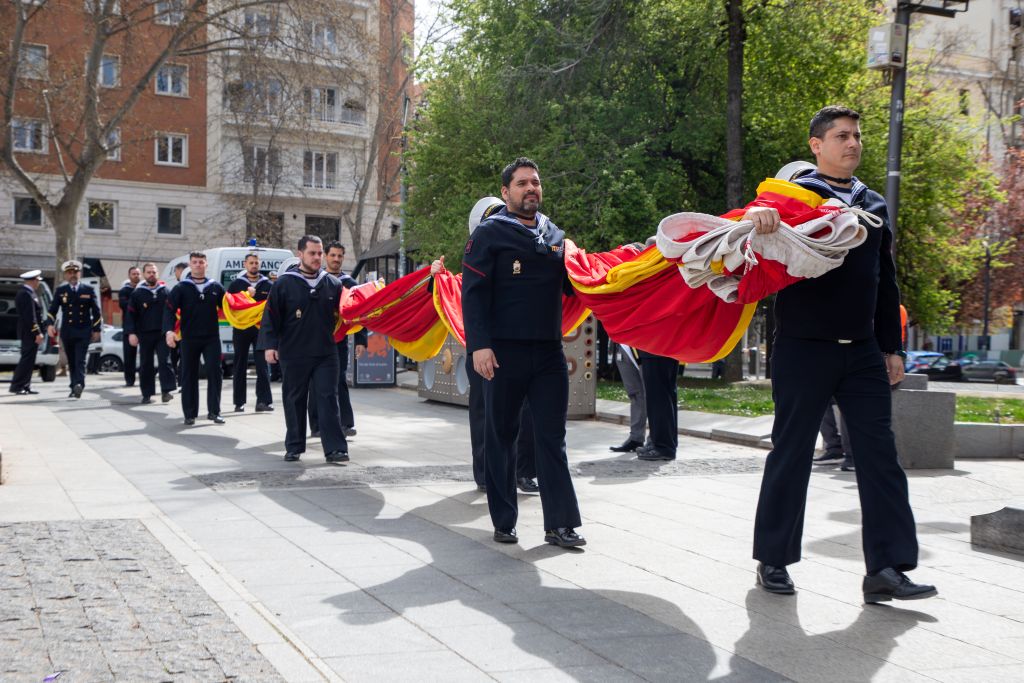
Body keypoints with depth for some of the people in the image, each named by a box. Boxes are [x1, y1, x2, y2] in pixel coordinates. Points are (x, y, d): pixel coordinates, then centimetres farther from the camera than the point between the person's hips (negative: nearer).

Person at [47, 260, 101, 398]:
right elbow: (53, 309, 2)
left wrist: (97, 329, 3)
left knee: (80, 360, -14)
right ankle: (75, 388, 14)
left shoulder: (89, 290, 6)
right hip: (67, 332, 2)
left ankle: (79, 385, -25)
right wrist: (51, 324, -14)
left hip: (84, 331, -2)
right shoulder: (60, 291, 8)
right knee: (71, 362, 8)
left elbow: (96, 311, 8)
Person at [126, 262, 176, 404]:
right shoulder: (137, 293, 4)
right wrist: (131, 333, -9)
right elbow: (131, 315, 0)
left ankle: (166, 391, -12)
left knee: (165, 361, -11)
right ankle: (147, 394, 11)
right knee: (146, 364, 5)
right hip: (145, 334, 0)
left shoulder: (165, 291, 8)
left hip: (162, 333, 0)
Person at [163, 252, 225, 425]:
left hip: (212, 338, 1)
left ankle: (214, 411, 2)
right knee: (189, 375, 3)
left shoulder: (215, 287, 8)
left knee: (215, 372, -4)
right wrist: (169, 330, -20)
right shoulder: (181, 288, 1)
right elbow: (169, 310, -5)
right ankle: (190, 413, 10)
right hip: (189, 339, -1)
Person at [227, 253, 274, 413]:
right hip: (241, 329, 0)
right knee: (240, 366, 6)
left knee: (263, 366, -4)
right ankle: (239, 402, 13)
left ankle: (263, 401, -3)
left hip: (261, 328, 0)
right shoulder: (236, 284, 6)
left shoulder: (267, 284, 8)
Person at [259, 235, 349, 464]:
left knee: (328, 399, -4)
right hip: (293, 354, -1)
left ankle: (335, 448, -5)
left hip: (326, 353, 1)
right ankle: (294, 447, 19)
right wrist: (269, 344, -9)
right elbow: (271, 316, -2)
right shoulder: (284, 283, -1)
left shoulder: (333, 284, 8)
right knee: (294, 400, 7)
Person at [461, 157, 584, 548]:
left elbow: (570, 285, 21)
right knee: (501, 437, 5)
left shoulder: (555, 236, 16)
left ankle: (560, 523, 5)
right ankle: (503, 522, 15)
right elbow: (474, 293, -7)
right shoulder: (489, 234, 0)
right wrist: (479, 344, -17)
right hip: (504, 353, -4)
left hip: (549, 352, 4)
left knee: (552, 438, 2)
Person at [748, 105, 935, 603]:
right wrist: (757, 215, -42)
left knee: (880, 454, -1)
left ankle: (887, 569, 1)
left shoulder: (874, 206, 15)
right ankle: (773, 561, 16)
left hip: (862, 351, 5)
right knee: (791, 452, 3)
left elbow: (885, 282, 19)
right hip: (804, 349, -5)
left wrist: (891, 347, 16)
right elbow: (756, 220, -18)